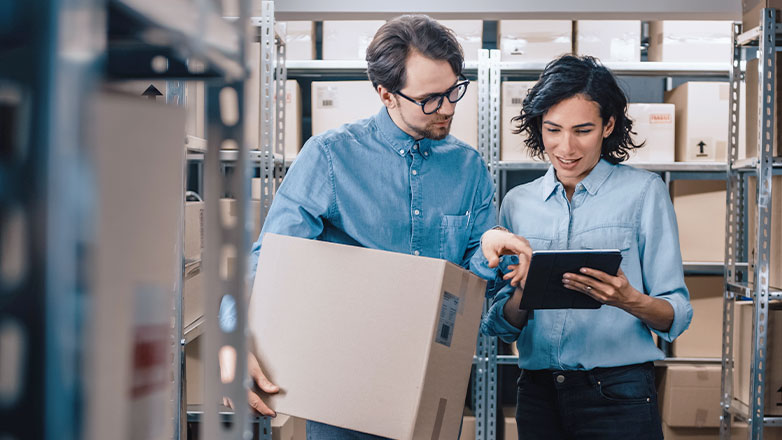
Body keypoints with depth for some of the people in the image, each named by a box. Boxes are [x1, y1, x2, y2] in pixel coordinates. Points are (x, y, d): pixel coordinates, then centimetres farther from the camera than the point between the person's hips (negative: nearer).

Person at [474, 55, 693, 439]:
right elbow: (502, 327, 9)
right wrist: (524, 292, -11)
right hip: (537, 391, 3)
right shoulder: (517, 203, 9)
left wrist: (630, 301, -24)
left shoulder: (643, 191, -1)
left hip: (619, 394, -3)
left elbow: (676, 317, -4)